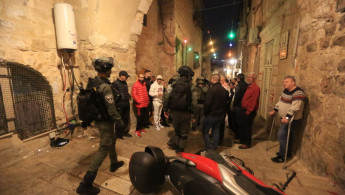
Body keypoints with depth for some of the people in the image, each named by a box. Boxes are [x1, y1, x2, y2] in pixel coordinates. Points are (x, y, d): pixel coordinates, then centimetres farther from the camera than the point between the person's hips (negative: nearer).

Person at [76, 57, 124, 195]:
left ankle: (114, 163, 46)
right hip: (105, 122, -9)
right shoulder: (105, 86, -25)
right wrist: (120, 122, -10)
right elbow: (111, 109, -24)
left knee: (112, 140, 26)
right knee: (104, 149, 2)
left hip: (97, 119, 9)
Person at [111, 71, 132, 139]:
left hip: (126, 104, 8)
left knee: (126, 119, 15)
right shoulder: (115, 84, -11)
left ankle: (125, 132, 31)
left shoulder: (125, 83, 15)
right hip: (120, 104, -8)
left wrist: (128, 96, 10)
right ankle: (118, 134, 17)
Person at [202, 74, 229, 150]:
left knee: (205, 131, 9)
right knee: (216, 130, 19)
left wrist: (205, 112, -9)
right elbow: (226, 101, 9)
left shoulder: (211, 89, -20)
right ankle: (214, 146, 30)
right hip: (221, 114, 7)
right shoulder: (224, 90, 1)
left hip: (211, 114, -6)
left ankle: (208, 147, 10)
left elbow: (207, 103, -22)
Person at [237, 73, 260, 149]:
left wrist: (248, 111, -21)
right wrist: (242, 108, 14)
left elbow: (253, 101, -21)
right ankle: (242, 140, 34)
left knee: (247, 127, 2)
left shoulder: (255, 88, -16)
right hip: (244, 110, 9)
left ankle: (247, 143, 17)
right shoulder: (248, 87, 14)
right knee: (241, 125, 17)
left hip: (249, 112, -9)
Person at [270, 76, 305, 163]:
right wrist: (274, 110, 13)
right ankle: (287, 152, 34)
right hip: (285, 118, 9)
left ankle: (282, 156, 5)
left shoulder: (298, 93, -20)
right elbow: (280, 101, 18)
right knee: (286, 135, 18)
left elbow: (295, 107, -30)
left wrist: (287, 117, -36)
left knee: (281, 135, -8)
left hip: (292, 120, -9)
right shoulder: (285, 91, 8)